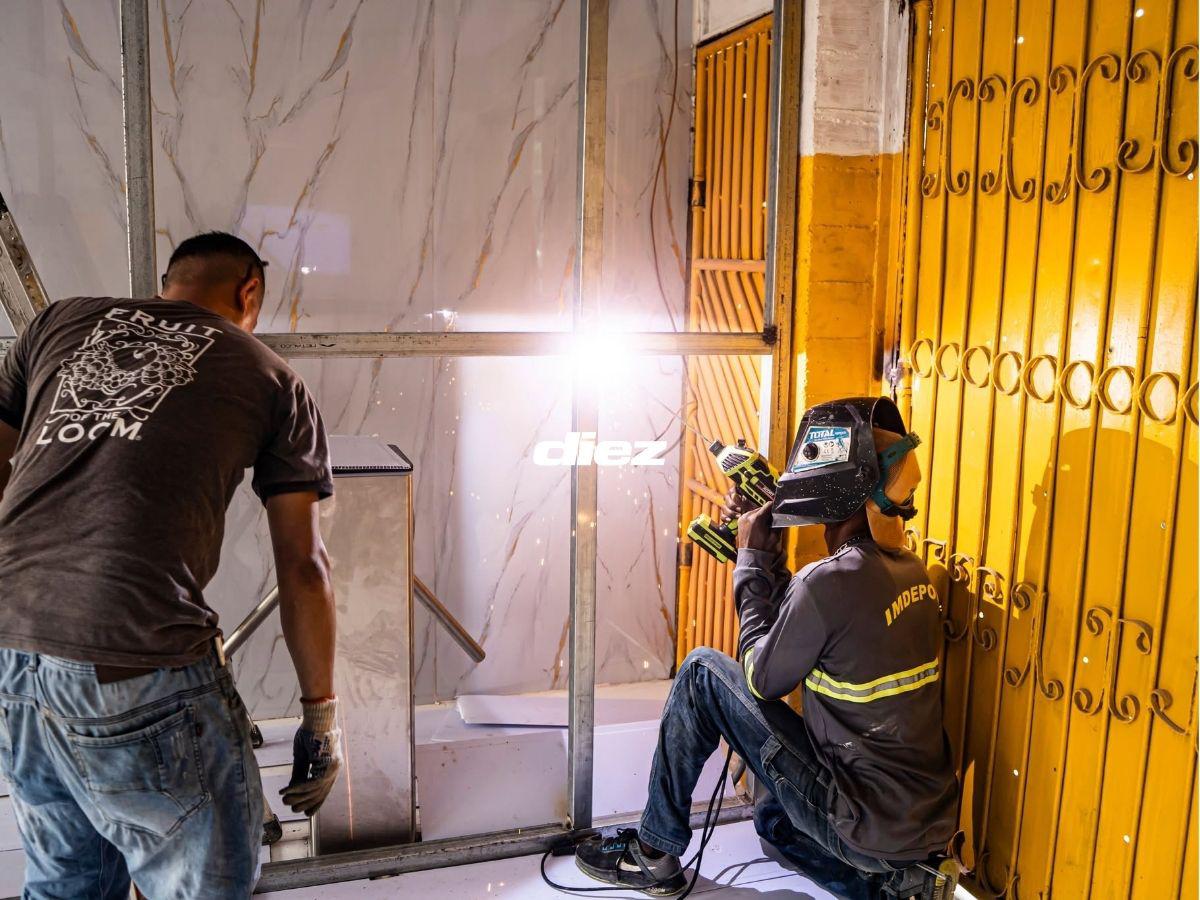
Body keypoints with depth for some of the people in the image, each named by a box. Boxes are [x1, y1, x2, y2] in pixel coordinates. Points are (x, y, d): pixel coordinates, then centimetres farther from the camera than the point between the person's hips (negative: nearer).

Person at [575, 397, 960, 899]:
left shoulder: (832, 580, -24)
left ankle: (655, 854, 9)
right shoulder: (910, 570, 4)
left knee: (703, 671, -3)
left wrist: (752, 557, -3)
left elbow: (761, 678, -8)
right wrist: (764, 551, 9)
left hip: (869, 825, -8)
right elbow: (795, 625, 14)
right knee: (774, 817, 36)